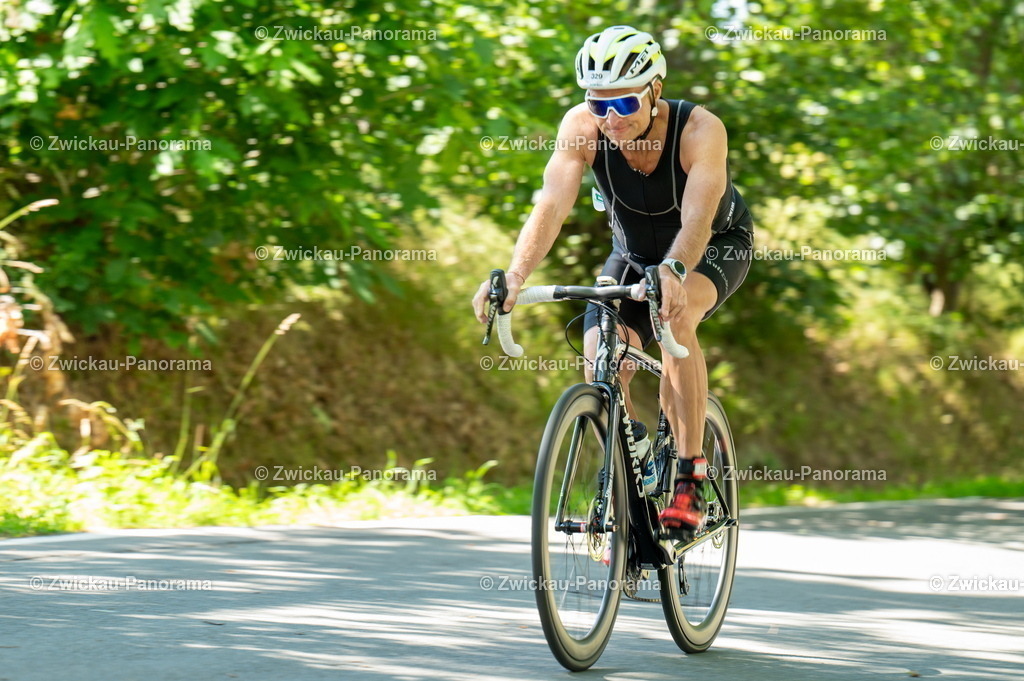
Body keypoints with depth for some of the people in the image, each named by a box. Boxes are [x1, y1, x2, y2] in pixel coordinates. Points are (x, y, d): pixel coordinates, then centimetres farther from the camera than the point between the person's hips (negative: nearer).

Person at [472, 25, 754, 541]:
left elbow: (697, 220, -46)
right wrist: (515, 274, -54)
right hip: (634, 253, 4)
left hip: (717, 246, -4)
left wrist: (671, 273, -66)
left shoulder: (700, 130, -33)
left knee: (674, 313, -35)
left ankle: (690, 481, -31)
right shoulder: (582, 126, -26)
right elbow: (552, 205, -37)